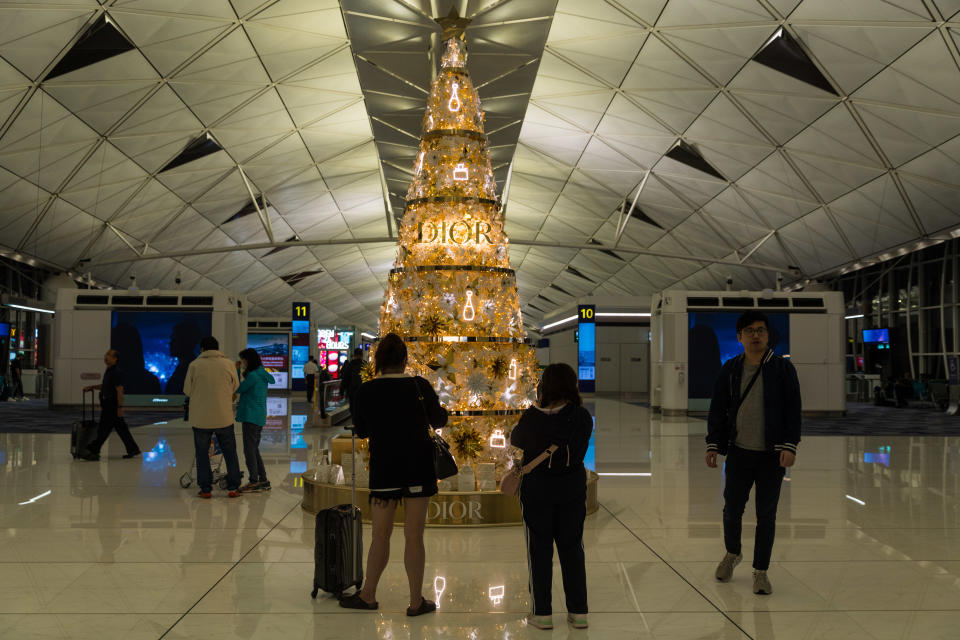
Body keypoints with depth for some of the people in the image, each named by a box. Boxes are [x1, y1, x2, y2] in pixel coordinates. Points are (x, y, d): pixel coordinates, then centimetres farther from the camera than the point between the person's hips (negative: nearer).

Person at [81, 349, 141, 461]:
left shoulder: (116, 373, -16)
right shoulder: (108, 371, 14)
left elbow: (120, 390, -19)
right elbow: (104, 386, 28)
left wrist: (120, 407, -21)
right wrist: (92, 387, 18)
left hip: (112, 406, -10)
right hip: (108, 405, 10)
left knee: (103, 429, -4)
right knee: (121, 429, 12)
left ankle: (93, 452, 0)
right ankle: (133, 450, 17)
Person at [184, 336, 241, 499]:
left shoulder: (194, 365, -6)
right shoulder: (228, 364, -3)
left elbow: (187, 390, 1)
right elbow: (236, 388, 5)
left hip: (201, 418, -1)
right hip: (224, 417, 1)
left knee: (202, 454, 12)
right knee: (230, 453, 13)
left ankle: (205, 489, 13)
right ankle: (233, 488, 15)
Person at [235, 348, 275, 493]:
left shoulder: (253, 376, -16)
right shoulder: (262, 375, 13)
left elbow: (238, 389, -7)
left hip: (251, 417, -9)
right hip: (259, 417, 9)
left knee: (249, 449, -3)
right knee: (254, 449, 15)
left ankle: (254, 482, 1)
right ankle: (263, 481, 19)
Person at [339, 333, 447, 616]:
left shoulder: (365, 391, -6)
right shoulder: (419, 386, -7)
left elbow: (360, 431, 6)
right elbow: (439, 421, 6)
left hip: (384, 469, 0)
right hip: (419, 468, 0)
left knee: (380, 534, 13)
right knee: (414, 535, 6)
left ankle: (368, 595, 25)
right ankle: (416, 601, 14)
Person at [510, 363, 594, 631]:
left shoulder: (531, 418, -17)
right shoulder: (582, 418, -11)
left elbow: (515, 440, 0)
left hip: (537, 490, -2)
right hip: (573, 490, 2)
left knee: (539, 550, 8)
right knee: (572, 549, 13)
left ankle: (542, 613, 12)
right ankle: (578, 611, 17)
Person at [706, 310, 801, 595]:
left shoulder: (782, 368, -1)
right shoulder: (730, 369, 5)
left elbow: (793, 411, -3)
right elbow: (718, 410, 9)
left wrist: (789, 446, -12)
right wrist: (713, 444, 1)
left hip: (772, 455, -1)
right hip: (739, 452, 2)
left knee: (766, 514, 4)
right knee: (732, 509, 7)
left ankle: (760, 571, 19)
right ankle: (732, 553, 36)